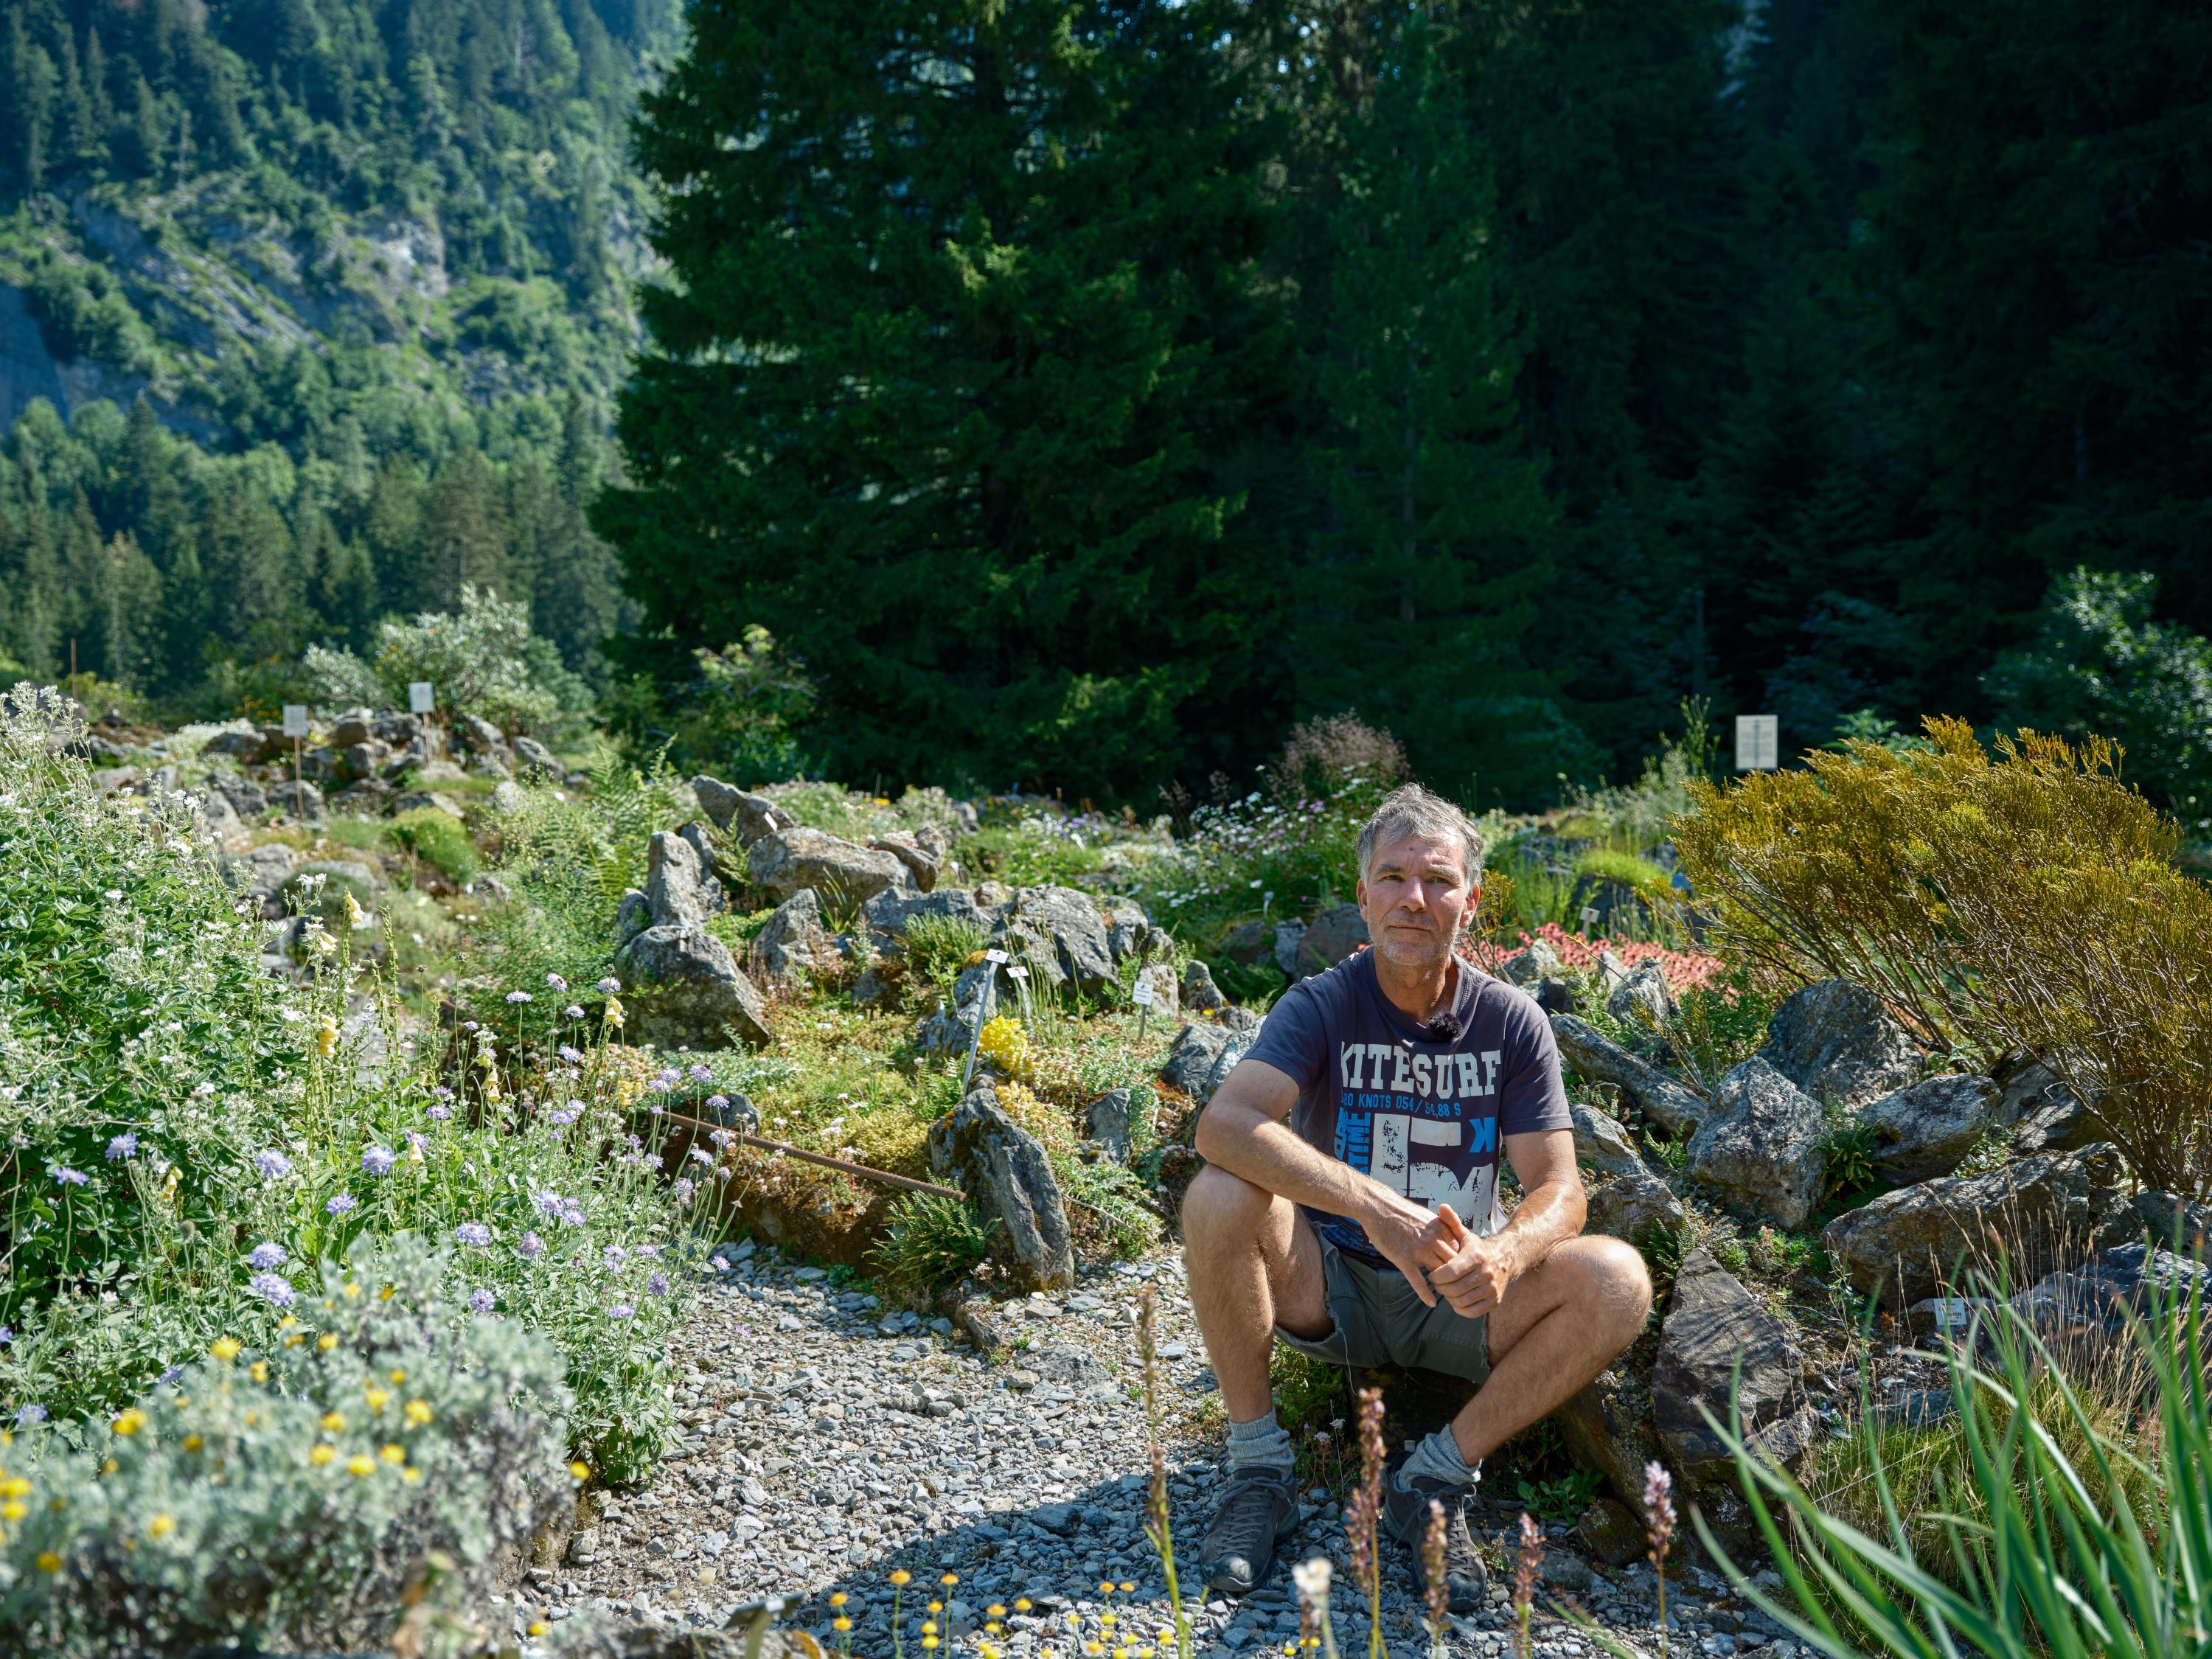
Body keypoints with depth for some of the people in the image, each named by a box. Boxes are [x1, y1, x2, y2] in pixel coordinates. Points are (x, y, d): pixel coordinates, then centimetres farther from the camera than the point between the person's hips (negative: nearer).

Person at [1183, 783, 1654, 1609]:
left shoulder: (1512, 1022, -4)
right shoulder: (1322, 1006, -11)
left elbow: (1558, 1189, -8)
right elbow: (1223, 1123, -29)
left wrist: (1502, 1254, -33)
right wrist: (1374, 1205, -41)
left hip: (1461, 1298, 2)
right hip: (1331, 1286, -2)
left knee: (1616, 1280, -24)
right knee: (1219, 1199, -30)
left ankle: (1436, 1476, -10)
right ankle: (1258, 1467, -14)